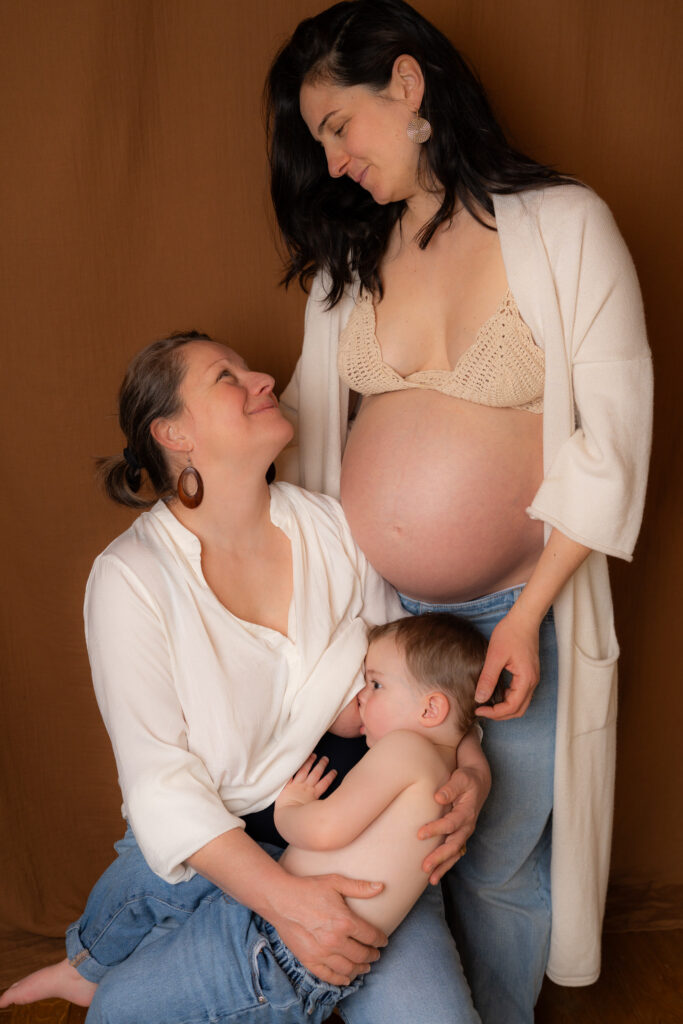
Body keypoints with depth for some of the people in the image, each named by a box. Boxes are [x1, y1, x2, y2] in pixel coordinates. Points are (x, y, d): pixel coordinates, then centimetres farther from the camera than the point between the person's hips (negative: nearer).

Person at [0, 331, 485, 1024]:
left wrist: (465, 771, -12)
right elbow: (162, 786, -15)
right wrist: (283, 897, -26)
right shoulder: (130, 579, -14)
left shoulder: (332, 526, -3)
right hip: (212, 854, -1)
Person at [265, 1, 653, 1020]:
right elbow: (310, 426, 9)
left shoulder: (564, 225, -8)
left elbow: (614, 435, -10)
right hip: (367, 604, 4)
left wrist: (529, 614, -13)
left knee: (497, 867, 11)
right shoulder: (349, 255, 6)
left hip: (516, 609, -3)